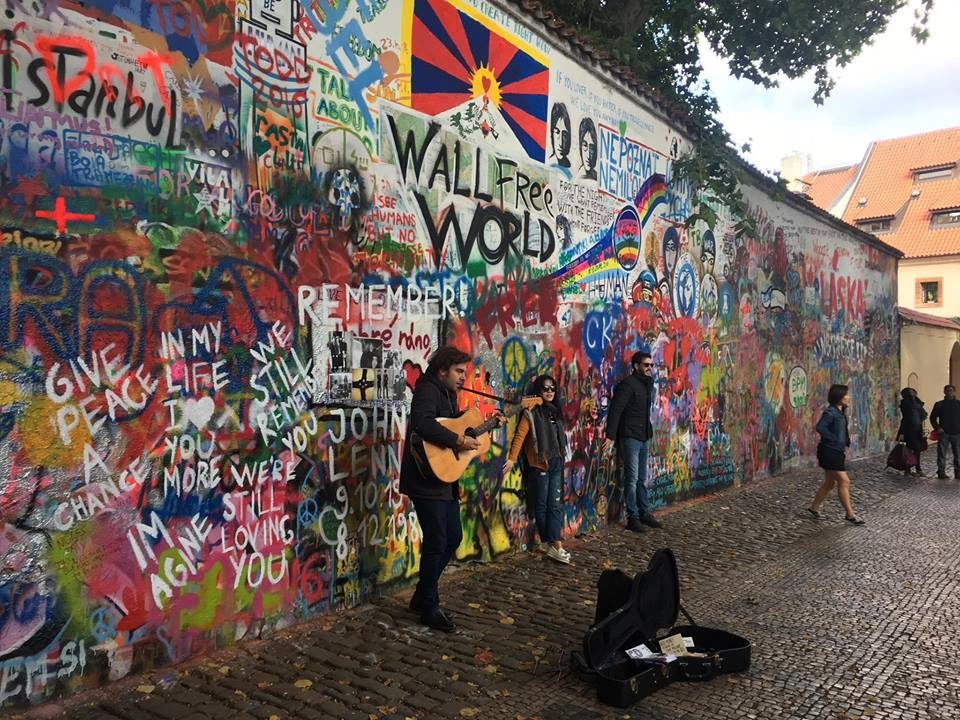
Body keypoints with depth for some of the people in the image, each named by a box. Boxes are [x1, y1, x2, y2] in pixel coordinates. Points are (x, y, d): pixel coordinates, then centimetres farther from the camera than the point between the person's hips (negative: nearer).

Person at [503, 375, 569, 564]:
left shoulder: (555, 412, 13)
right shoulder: (531, 413, -7)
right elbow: (520, 436, -14)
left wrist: (561, 459, 12)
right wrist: (512, 458, -22)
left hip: (556, 465, 6)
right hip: (539, 465, -6)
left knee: (554, 505, 0)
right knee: (541, 505, 4)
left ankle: (555, 545, -4)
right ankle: (550, 544, 14)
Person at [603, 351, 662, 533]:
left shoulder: (647, 384, 13)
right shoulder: (628, 384, -14)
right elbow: (615, 410, -19)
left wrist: (649, 431, 13)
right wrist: (611, 436, -25)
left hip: (643, 437, 8)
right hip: (630, 437, -8)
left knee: (642, 478, 15)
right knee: (632, 478, -3)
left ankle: (644, 513, 24)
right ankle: (632, 518, 3)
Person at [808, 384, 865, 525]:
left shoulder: (840, 412, 11)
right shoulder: (830, 412, -17)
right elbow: (820, 427, -29)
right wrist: (834, 439, -21)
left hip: (837, 452, 10)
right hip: (830, 452, -10)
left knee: (830, 482, 16)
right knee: (844, 482, -5)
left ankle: (814, 507, 26)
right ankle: (850, 515, 3)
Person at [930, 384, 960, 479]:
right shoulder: (939, 404, 8)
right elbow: (933, 417, 9)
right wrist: (937, 428, -5)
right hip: (944, 433, -1)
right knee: (942, 454, -2)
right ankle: (941, 472, 2)